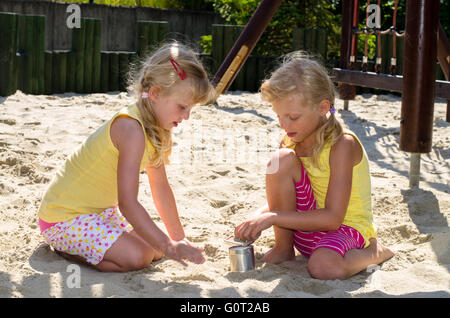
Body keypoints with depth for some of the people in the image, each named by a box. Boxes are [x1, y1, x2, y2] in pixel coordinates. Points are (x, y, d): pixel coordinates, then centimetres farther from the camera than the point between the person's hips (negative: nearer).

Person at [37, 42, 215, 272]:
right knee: (138, 257, -24)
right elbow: (128, 203, -32)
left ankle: (70, 242, 16)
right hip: (64, 217, -10)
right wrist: (168, 246, -30)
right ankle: (64, 248, -2)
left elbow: (161, 187, 12)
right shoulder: (131, 129, -29)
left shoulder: (155, 128, 3)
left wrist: (179, 238, 13)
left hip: (100, 210, 10)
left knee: (155, 248, 3)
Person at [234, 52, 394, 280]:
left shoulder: (342, 144, -21)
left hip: (346, 228, -5)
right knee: (282, 159, -19)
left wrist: (272, 218, -30)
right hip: (303, 227, 5)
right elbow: (278, 202, 7)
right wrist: (256, 219, -15)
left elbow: (333, 218, -27)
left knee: (324, 266, -39)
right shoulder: (291, 143, -1)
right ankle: (283, 248, -3)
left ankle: (373, 253, -2)